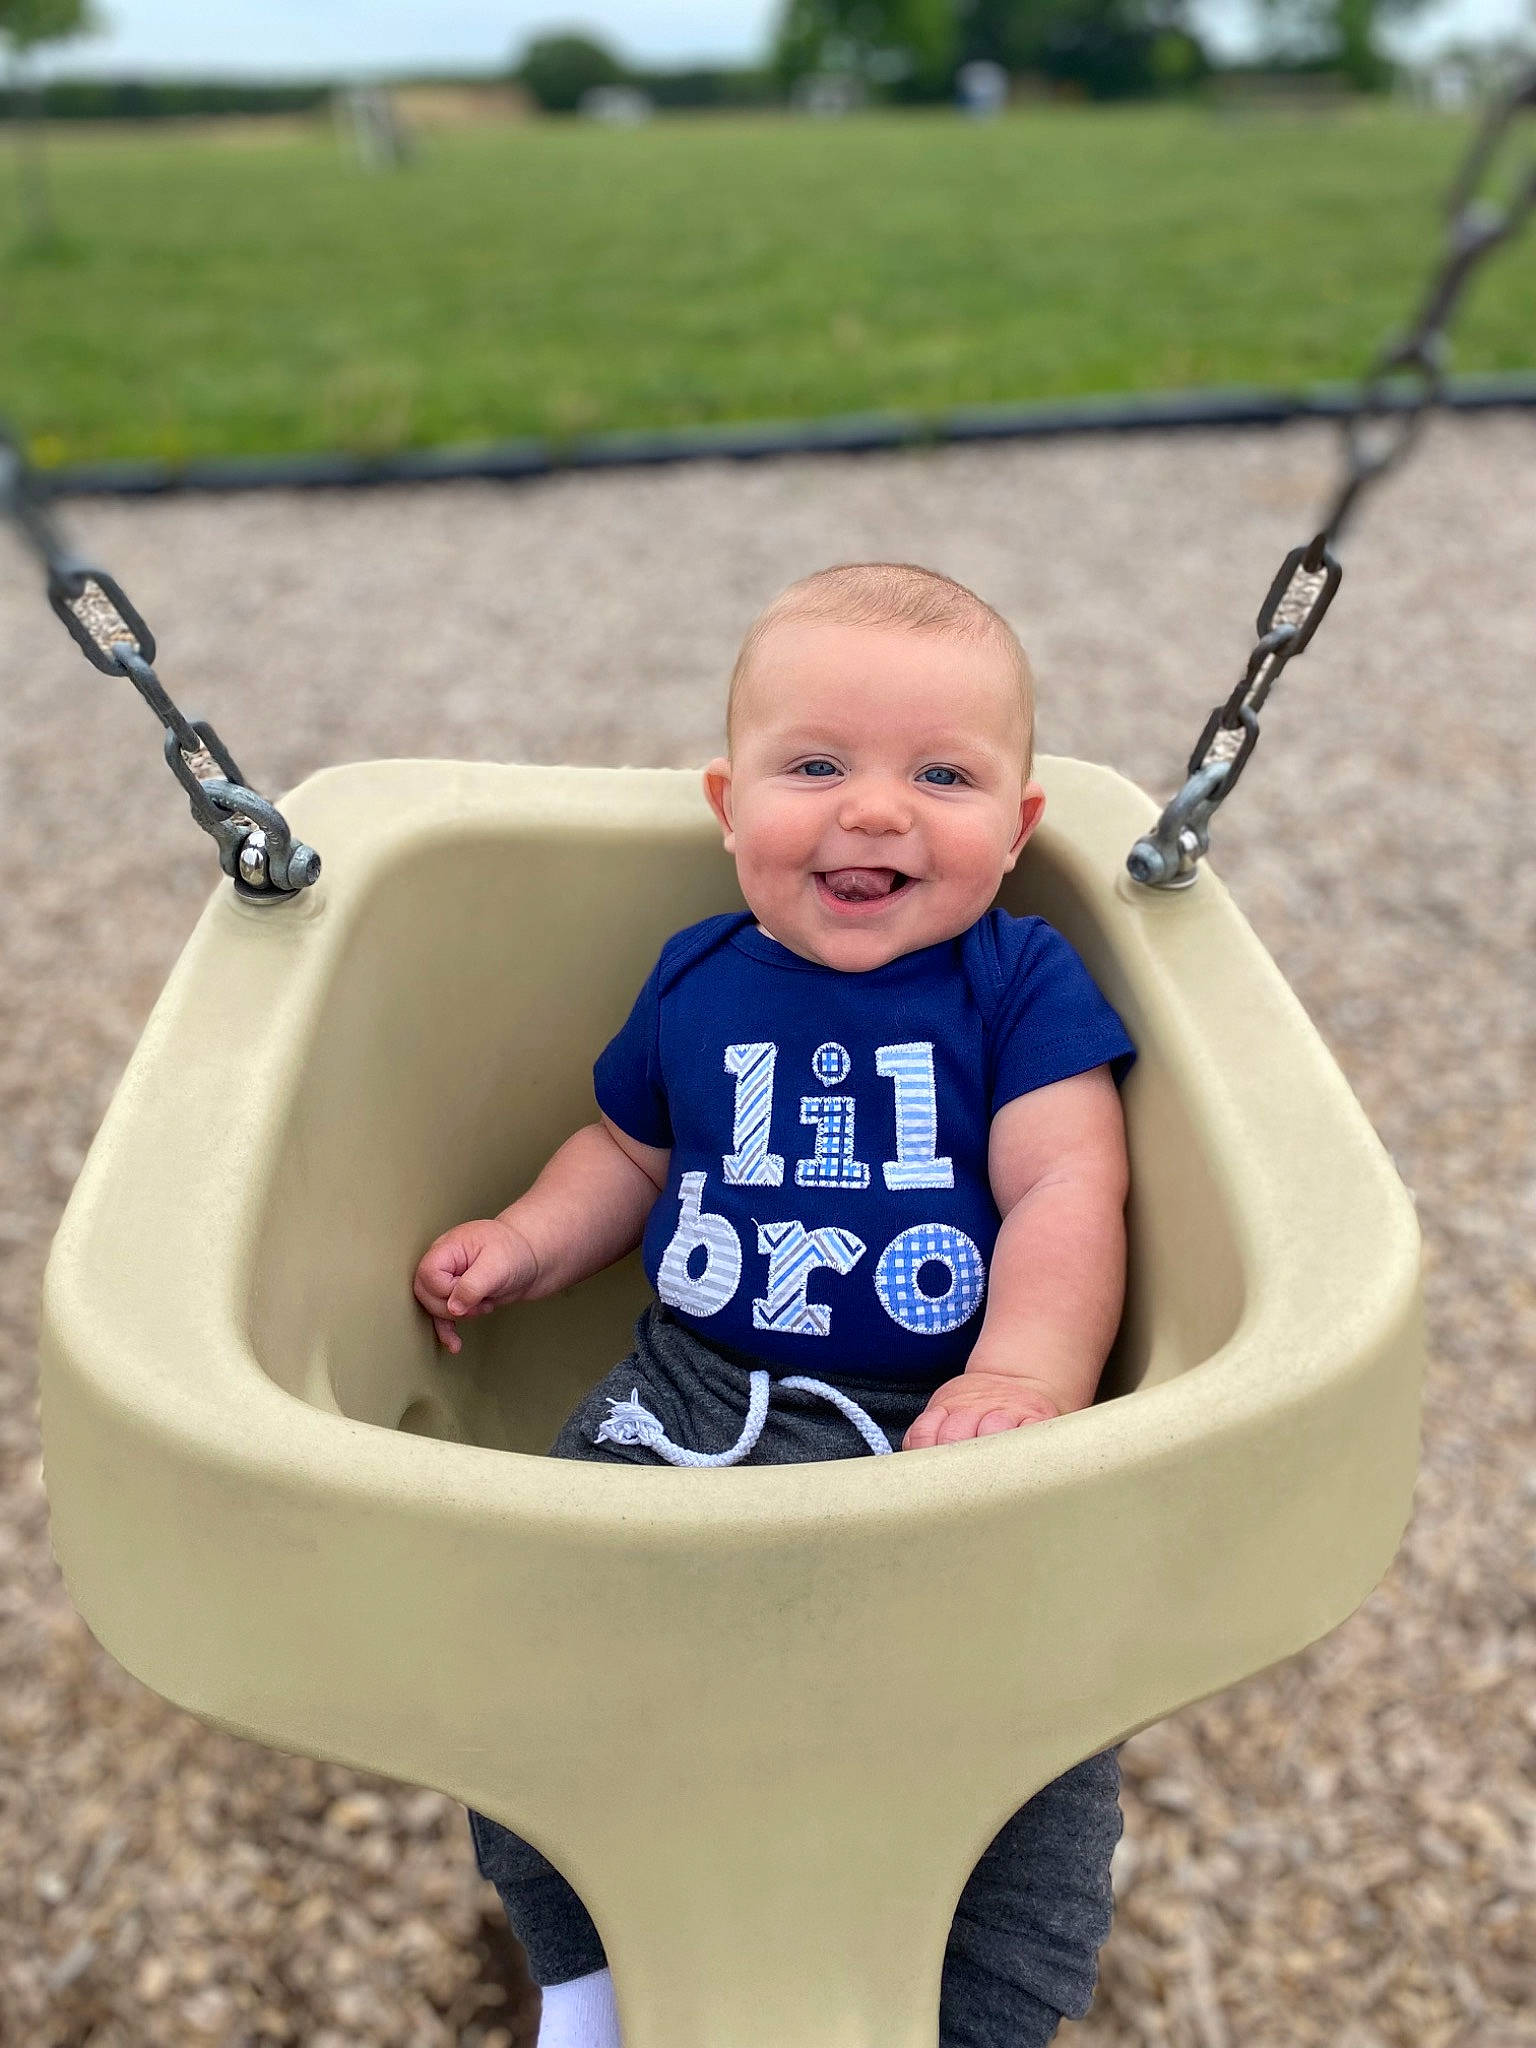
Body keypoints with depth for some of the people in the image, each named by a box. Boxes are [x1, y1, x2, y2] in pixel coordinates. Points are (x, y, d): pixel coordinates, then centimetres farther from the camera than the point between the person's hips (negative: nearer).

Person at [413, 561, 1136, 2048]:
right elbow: (630, 1146, 23)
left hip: (946, 1422, -3)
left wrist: (1025, 1375, -28)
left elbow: (1067, 1186, -12)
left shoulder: (1022, 982, -2)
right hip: (691, 1410, 3)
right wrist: (528, 1244, 6)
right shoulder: (697, 982, 8)